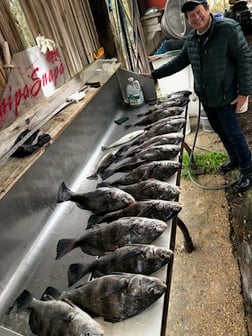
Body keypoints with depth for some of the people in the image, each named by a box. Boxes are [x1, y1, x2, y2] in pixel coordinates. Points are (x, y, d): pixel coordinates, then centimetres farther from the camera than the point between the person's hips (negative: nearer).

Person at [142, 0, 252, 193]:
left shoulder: (228, 28, -15)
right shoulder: (191, 38, 4)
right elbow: (179, 62, 16)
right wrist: (155, 74, 13)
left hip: (224, 96, -6)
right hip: (205, 97, 7)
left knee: (233, 133, 0)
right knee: (220, 131, 17)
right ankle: (234, 160, 38)